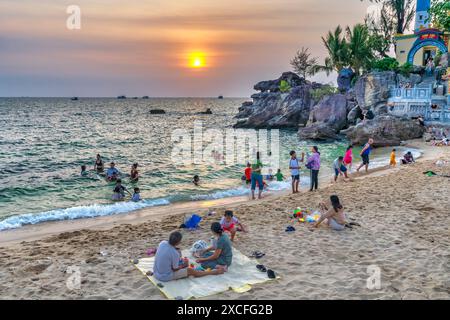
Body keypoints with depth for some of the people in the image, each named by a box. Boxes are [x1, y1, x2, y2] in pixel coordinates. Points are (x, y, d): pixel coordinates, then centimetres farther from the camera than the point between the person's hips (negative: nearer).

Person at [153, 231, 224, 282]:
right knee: (190, 271, 4)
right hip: (165, 277, -7)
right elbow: (175, 269, -14)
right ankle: (214, 272, 16)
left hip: (156, 273, 7)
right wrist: (183, 265, 3)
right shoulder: (175, 254, -28)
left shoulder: (162, 243, -9)